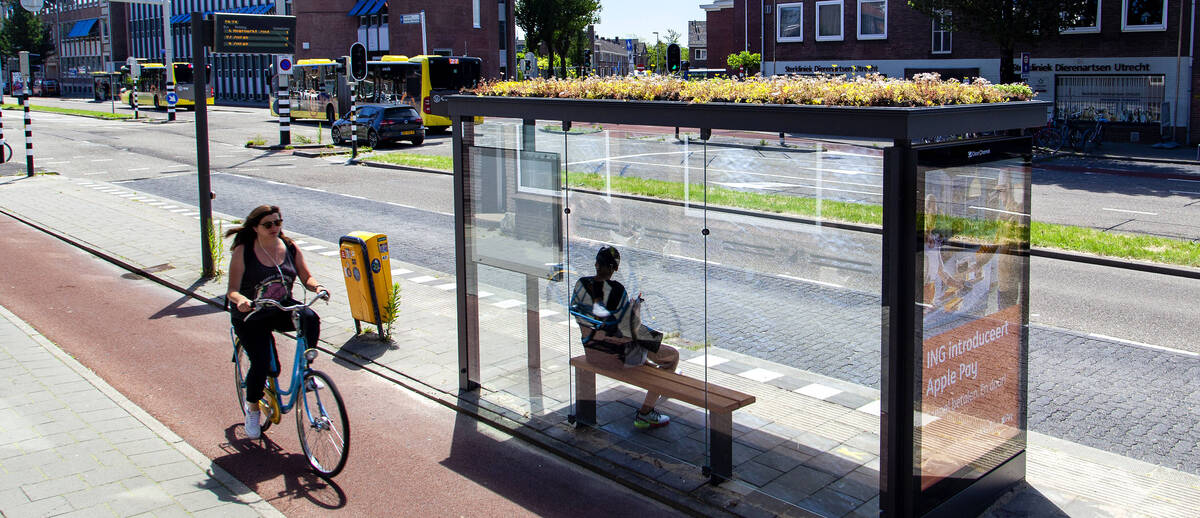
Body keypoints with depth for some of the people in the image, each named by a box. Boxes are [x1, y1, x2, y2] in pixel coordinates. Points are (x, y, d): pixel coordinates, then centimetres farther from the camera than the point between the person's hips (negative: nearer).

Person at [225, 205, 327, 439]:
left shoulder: (290, 248, -1)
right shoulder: (242, 252, -12)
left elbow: (306, 277, 2)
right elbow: (232, 290, -16)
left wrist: (317, 287, -21)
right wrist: (240, 300, -39)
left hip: (283, 309, 3)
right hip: (251, 318, -3)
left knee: (310, 319, -29)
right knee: (262, 363, -16)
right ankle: (252, 408, 14)